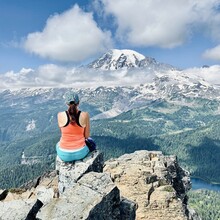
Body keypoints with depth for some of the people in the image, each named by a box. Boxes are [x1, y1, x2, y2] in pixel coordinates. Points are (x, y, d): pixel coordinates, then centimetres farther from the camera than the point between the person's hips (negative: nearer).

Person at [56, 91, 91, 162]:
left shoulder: (60, 115, -12)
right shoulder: (85, 115, -13)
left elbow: (62, 132, 6)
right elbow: (87, 136, -1)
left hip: (64, 154, 0)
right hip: (80, 153, 0)